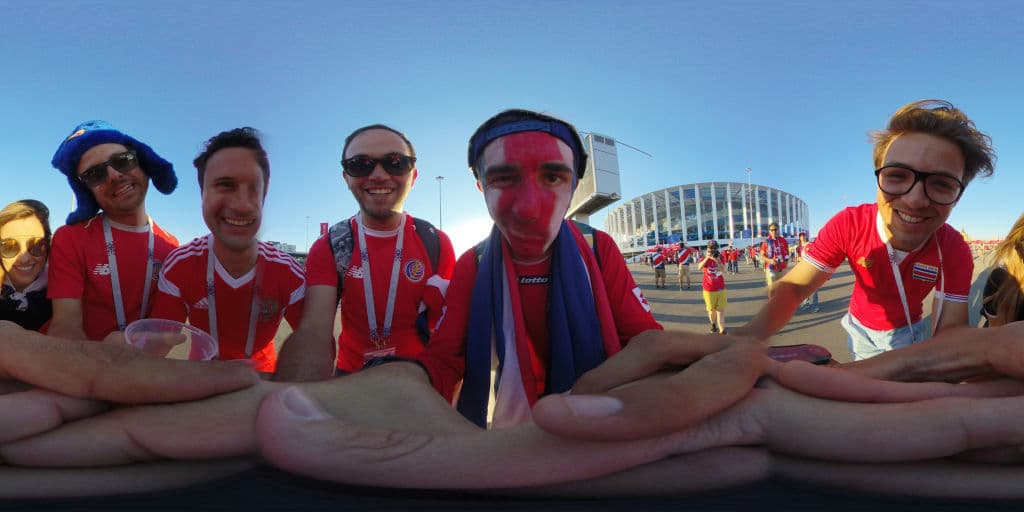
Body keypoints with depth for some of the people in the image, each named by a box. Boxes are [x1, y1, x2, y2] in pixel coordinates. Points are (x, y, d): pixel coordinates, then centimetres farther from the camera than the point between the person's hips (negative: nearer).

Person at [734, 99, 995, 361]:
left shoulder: (956, 252, -28)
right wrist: (752, 332, -57)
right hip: (861, 328, 0)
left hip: (908, 331, 0)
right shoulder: (848, 225, -29)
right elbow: (794, 287, -31)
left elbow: (949, 334, -31)